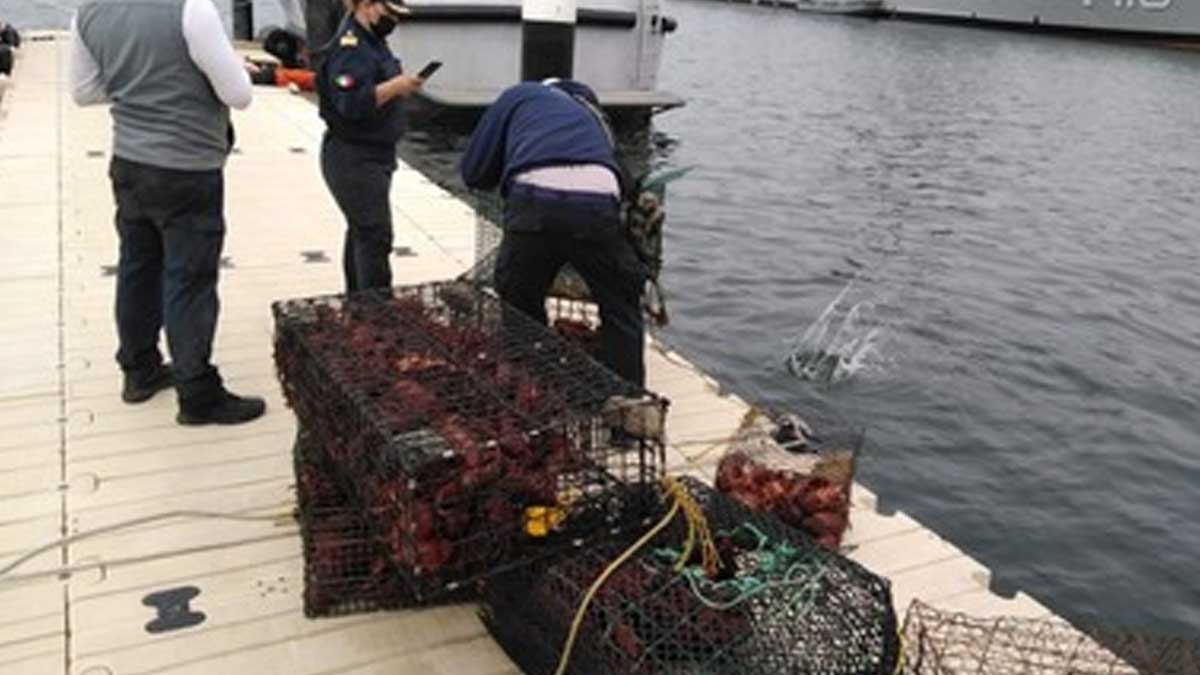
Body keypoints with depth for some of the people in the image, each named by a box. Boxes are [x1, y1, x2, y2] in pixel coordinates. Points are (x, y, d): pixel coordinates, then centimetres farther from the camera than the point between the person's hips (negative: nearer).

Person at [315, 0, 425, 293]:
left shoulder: (371, 42, 14)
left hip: (371, 156, 10)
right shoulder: (348, 48, -18)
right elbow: (352, 103, -29)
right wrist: (395, 86, -25)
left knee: (361, 231, 17)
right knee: (374, 235, -11)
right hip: (354, 158, -10)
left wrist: (401, 85, 6)